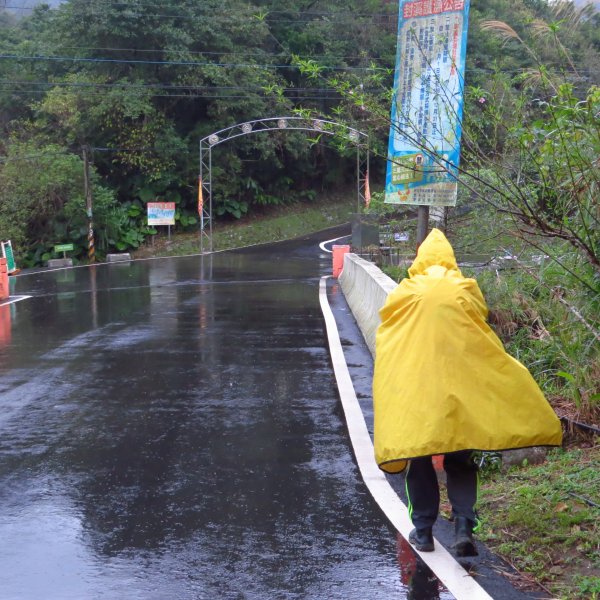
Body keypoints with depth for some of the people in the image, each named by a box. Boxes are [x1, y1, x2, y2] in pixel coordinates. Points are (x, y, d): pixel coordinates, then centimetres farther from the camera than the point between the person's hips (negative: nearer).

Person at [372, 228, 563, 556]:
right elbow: (484, 340, 8)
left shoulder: (405, 294, -1)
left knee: (419, 461, 11)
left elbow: (387, 342, 5)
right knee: (459, 461, 11)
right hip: (460, 388, 1)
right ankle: (463, 527, -4)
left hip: (413, 388, -1)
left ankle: (423, 531, 15)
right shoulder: (465, 291, 0)